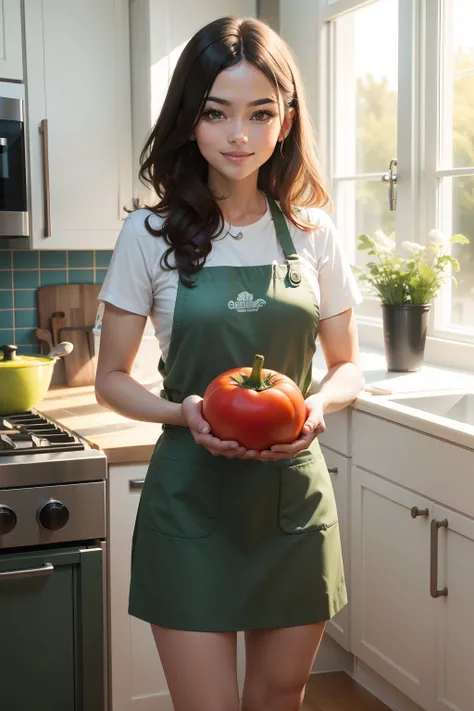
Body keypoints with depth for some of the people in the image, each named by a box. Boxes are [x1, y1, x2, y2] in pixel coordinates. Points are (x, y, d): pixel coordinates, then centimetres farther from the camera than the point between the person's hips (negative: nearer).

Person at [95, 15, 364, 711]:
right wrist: (183, 413, -19)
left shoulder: (313, 234, 1)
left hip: (293, 496, 3)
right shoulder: (151, 235, -5)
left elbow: (348, 367, 9)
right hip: (192, 499, -2)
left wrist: (319, 405, -13)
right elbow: (111, 378, 1)